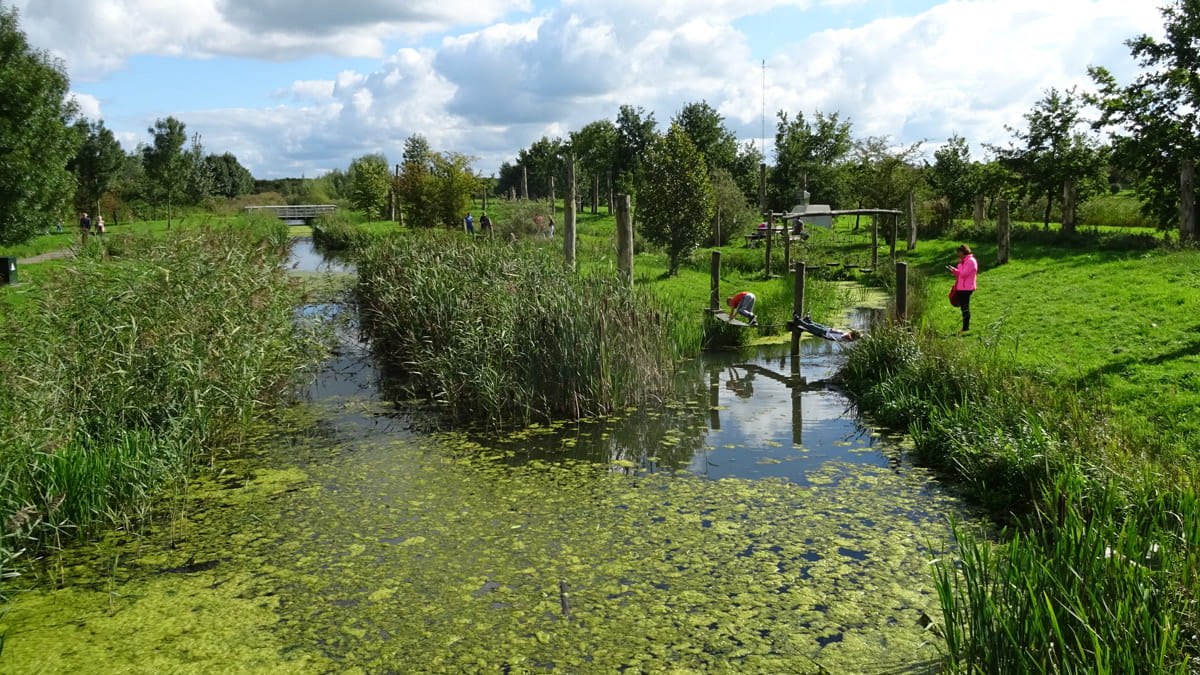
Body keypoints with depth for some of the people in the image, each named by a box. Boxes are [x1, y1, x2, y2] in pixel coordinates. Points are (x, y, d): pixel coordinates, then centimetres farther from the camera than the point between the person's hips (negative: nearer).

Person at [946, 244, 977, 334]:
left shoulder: (971, 261, -14)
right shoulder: (964, 261, 17)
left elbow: (964, 274, -21)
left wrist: (960, 264, -12)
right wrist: (953, 271, 5)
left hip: (966, 289, -10)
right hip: (961, 288, 10)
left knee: (965, 308, -5)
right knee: (963, 307, 14)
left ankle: (966, 328, -1)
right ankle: (966, 327, 20)